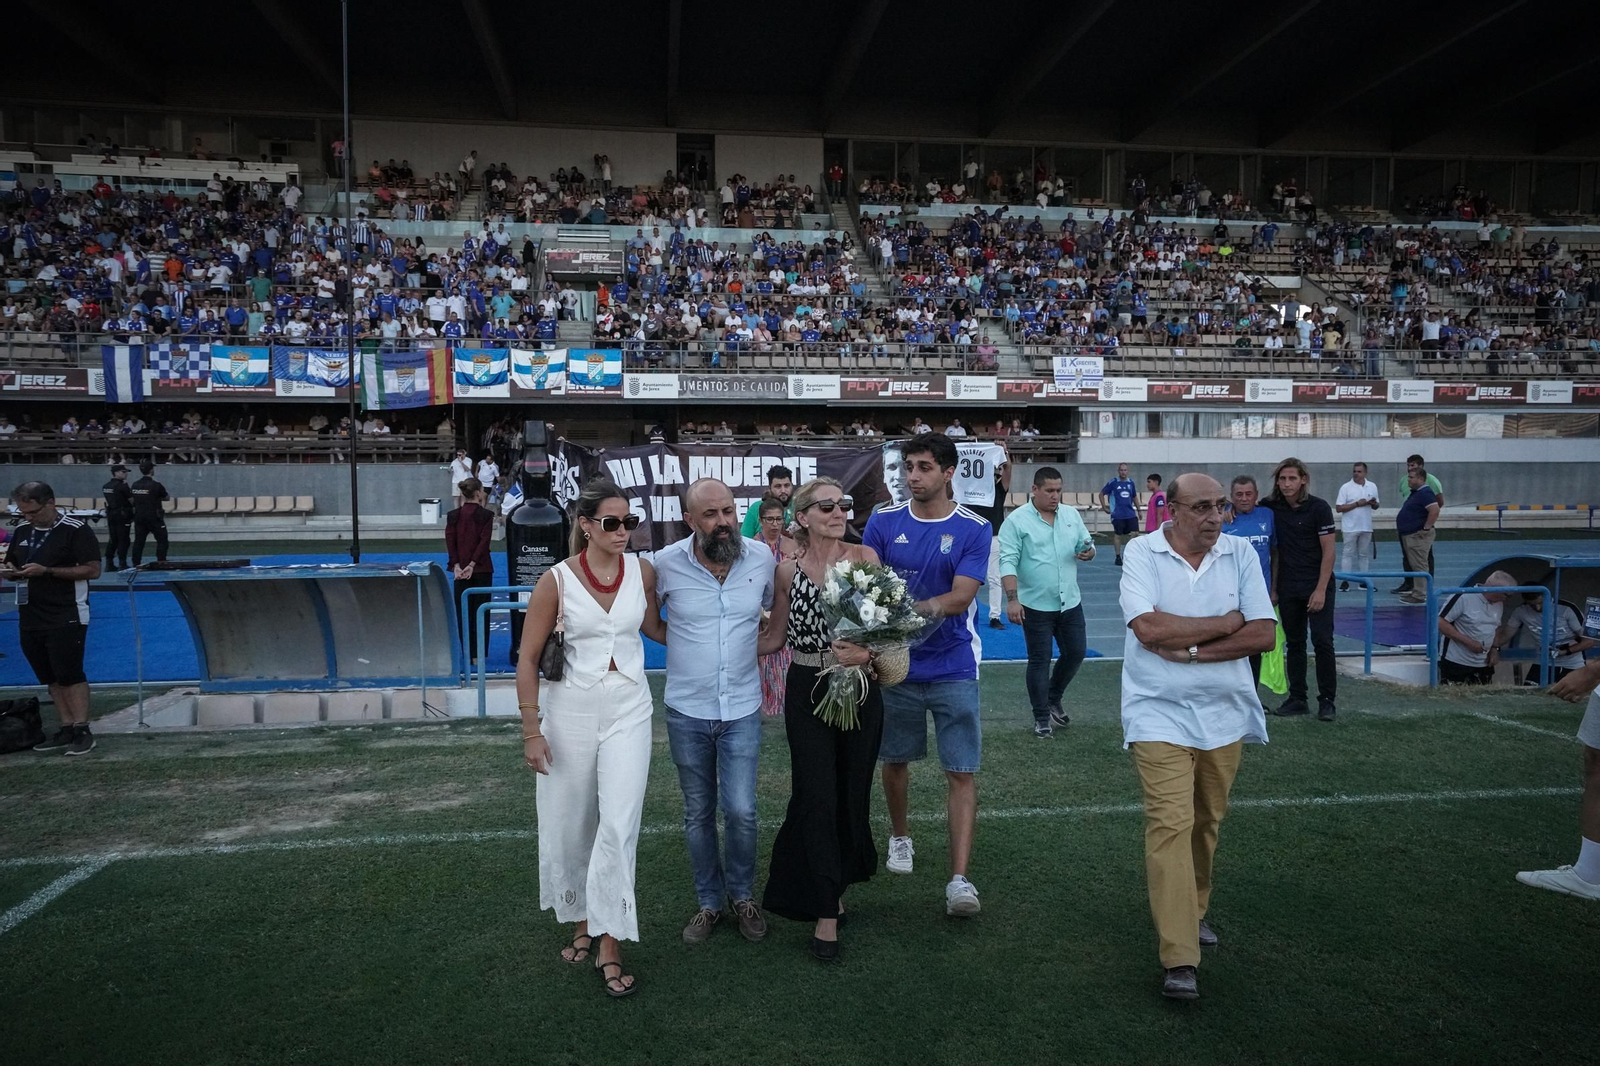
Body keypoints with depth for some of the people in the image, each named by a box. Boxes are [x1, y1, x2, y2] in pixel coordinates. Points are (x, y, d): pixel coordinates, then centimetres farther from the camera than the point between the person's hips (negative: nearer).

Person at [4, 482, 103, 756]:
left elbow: (93, 570, -14)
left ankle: (82, 731, -2)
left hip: (66, 617, -7)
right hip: (30, 618, 7)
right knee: (50, 678, 9)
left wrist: (46, 571, -19)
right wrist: (10, 572, -3)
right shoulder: (22, 532, 12)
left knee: (70, 674, -7)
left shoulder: (75, 530, -9)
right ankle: (66, 728, 16)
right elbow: (11, 568, 23)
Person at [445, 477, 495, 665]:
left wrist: (456, 565, -9)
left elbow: (450, 541, -4)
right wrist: (472, 564, -17)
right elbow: (484, 541, -15)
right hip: (481, 569, -3)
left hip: (460, 568, 3)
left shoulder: (453, 516, 3)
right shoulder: (486, 515, -7)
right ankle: (477, 654, 5)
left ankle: (463, 652, 12)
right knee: (480, 611, 4)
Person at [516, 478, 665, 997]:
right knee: (569, 824, 10)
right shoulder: (557, 580, -9)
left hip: (629, 707, 1)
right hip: (571, 707, -1)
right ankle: (582, 921, 33)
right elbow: (528, 657, -4)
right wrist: (532, 729, -6)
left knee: (619, 823, -7)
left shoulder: (642, 571, -2)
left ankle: (610, 948, 4)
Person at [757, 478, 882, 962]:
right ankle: (826, 912, 9)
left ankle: (834, 882, 34)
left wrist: (867, 652, -22)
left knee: (852, 794, 9)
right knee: (817, 798, -2)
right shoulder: (788, 569, 0)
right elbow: (774, 637, 9)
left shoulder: (864, 558, -1)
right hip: (807, 692, -1)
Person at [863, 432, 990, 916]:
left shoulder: (973, 529, -6)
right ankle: (899, 836, 41)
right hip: (895, 663, 2)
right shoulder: (884, 522, 0)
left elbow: (962, 595, -16)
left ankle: (959, 879, -1)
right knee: (895, 759, 16)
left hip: (953, 667, -2)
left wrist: (916, 607, -32)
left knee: (961, 771, -4)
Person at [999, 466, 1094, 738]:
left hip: (1070, 602, 5)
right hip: (1036, 606, -5)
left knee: (1076, 652, 12)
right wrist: (1012, 599, -22)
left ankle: (1053, 700, 35)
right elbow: (1008, 562, -14)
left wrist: (1087, 552, -10)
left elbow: (1086, 545, 15)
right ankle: (1041, 718, 15)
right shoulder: (1017, 520, -10)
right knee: (1039, 662, 2)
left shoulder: (1071, 514, 7)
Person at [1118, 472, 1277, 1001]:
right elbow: (1148, 627, -21)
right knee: (1171, 823, -11)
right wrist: (1225, 624, -10)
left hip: (1223, 713, 4)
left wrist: (1189, 649, -15)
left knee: (1206, 822, 16)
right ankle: (1179, 960, -9)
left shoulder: (1240, 552, 2)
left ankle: (1194, 909, 40)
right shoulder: (1141, 552, -7)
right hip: (1160, 713, -4)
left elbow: (1265, 634, -6)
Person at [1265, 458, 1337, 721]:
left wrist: (1320, 590, -15)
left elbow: (1328, 551, -9)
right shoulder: (1273, 507, 1)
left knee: (1322, 641, -7)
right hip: (1288, 588, 4)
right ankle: (1297, 699, 17)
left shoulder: (1318, 507, -9)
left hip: (1317, 586, -4)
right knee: (1294, 643, 9)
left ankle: (1327, 700, 2)